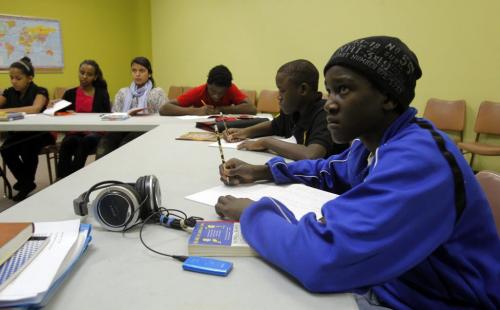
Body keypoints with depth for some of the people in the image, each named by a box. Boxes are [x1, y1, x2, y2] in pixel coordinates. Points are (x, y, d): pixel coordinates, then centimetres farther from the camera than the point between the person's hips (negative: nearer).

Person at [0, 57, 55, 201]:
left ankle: (27, 183, -3)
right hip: (16, 133, 4)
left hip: (38, 133, -4)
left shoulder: (40, 91, -9)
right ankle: (25, 181, 3)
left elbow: (35, 109, -30)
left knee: (27, 149, -32)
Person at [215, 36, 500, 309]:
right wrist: (262, 172, 6)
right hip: (385, 285, 7)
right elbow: (330, 172, 20)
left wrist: (251, 212, -19)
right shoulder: (373, 142, 0)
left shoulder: (415, 160, -30)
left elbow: (319, 260, -38)